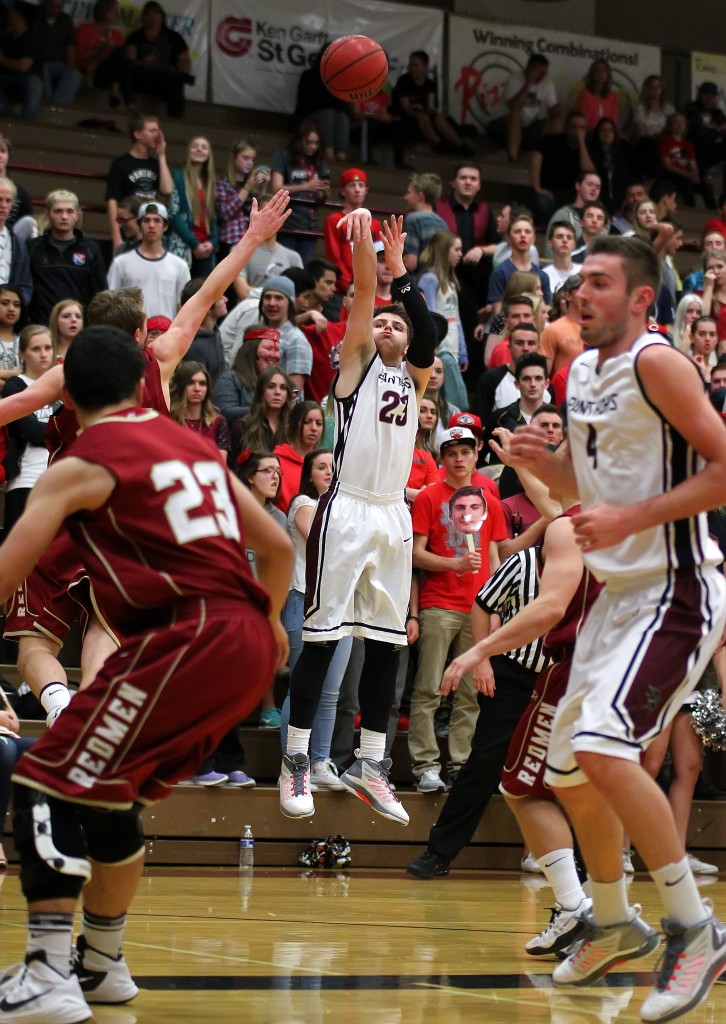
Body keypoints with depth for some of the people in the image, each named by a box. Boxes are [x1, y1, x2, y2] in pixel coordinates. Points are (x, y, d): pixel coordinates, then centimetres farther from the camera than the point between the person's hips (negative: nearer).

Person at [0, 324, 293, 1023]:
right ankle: (101, 965, 32)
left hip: (184, 638, -8)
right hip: (248, 643, 8)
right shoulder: (193, 446, 20)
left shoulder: (82, 466, 0)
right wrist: (268, 623, 41)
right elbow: (278, 548, 24)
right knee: (107, 793, 23)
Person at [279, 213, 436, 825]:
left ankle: (370, 763, 12)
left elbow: (430, 335, -2)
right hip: (348, 510, -5)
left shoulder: (413, 378, 16)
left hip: (394, 516, 5)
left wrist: (400, 272, -6)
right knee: (322, 637, -5)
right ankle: (297, 760, -1)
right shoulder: (357, 360, 7)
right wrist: (364, 241, -14)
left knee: (387, 643, 6)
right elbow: (363, 293, -6)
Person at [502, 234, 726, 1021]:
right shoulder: (581, 373, 11)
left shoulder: (656, 363, -15)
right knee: (568, 769, 15)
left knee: (603, 746, -26)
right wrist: (542, 461, 2)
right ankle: (613, 924, 36)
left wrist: (630, 519, -24)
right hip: (619, 592, 9)